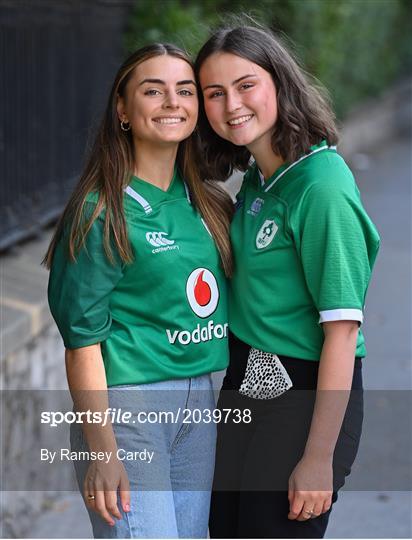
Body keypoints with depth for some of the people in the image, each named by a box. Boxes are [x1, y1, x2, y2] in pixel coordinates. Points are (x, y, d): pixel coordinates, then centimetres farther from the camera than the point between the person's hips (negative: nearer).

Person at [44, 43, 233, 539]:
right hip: (126, 404, -7)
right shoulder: (103, 211, -10)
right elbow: (83, 335, -12)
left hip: (197, 400, 7)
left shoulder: (207, 203, 9)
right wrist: (101, 450, -16)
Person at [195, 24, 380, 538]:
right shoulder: (257, 177, 6)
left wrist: (319, 458, -22)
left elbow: (342, 327, -22)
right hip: (245, 382, 8)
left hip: (302, 397, -8)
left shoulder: (321, 187, -20)